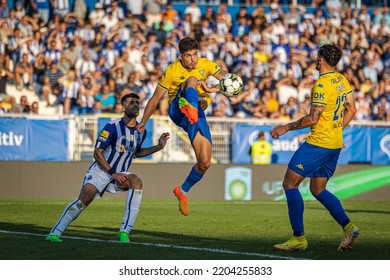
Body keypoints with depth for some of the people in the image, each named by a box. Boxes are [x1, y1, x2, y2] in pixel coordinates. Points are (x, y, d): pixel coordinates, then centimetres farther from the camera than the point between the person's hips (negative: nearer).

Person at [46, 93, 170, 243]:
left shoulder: (141, 131, 5)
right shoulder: (112, 127, -14)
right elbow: (97, 153, -12)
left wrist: (158, 147, 12)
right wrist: (113, 173, -18)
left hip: (120, 174, 4)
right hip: (100, 170, -4)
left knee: (136, 181, -28)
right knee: (86, 198, -27)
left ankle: (125, 231, -30)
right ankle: (55, 233, -15)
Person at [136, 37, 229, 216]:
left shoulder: (205, 64, 1)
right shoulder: (172, 70, -6)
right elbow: (156, 98, 1)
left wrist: (213, 89, -28)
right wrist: (143, 122, 1)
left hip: (197, 113, 3)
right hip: (177, 110, -3)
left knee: (205, 163, -8)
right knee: (192, 80, -32)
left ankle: (183, 191, 19)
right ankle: (189, 107, -70)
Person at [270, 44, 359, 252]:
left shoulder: (322, 84, -17)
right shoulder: (342, 81, 10)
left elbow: (313, 118, -19)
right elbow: (351, 110, 16)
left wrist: (286, 128, -10)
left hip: (318, 142, -9)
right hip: (335, 144, 9)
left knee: (290, 184, -2)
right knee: (318, 190, 16)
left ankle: (299, 237, -4)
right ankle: (348, 227, 0)